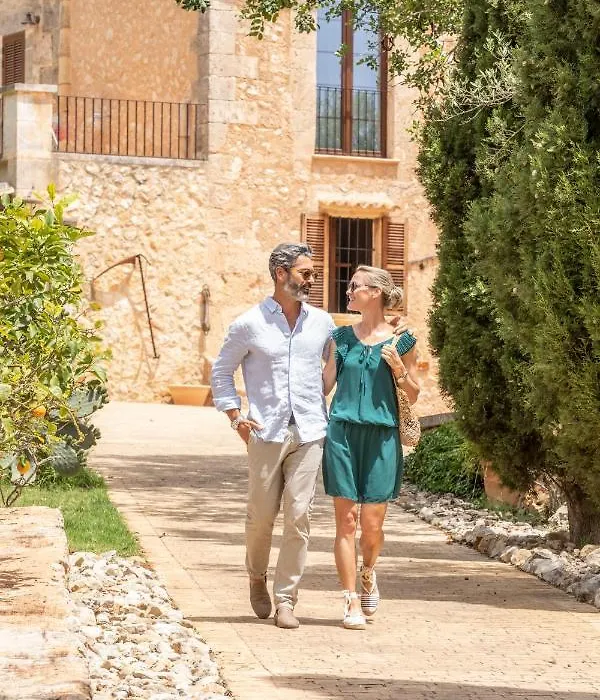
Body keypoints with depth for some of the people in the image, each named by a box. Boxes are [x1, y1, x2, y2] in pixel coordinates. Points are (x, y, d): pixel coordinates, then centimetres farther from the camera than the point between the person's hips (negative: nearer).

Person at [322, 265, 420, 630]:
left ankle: (368, 572, 32)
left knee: (372, 523, 0)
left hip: (381, 436, -2)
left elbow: (413, 395, 6)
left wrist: (399, 369, -10)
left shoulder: (400, 341, 2)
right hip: (343, 433, 2)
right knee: (346, 520, -3)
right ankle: (352, 603, 2)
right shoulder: (342, 337, 9)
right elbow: (324, 384, 16)